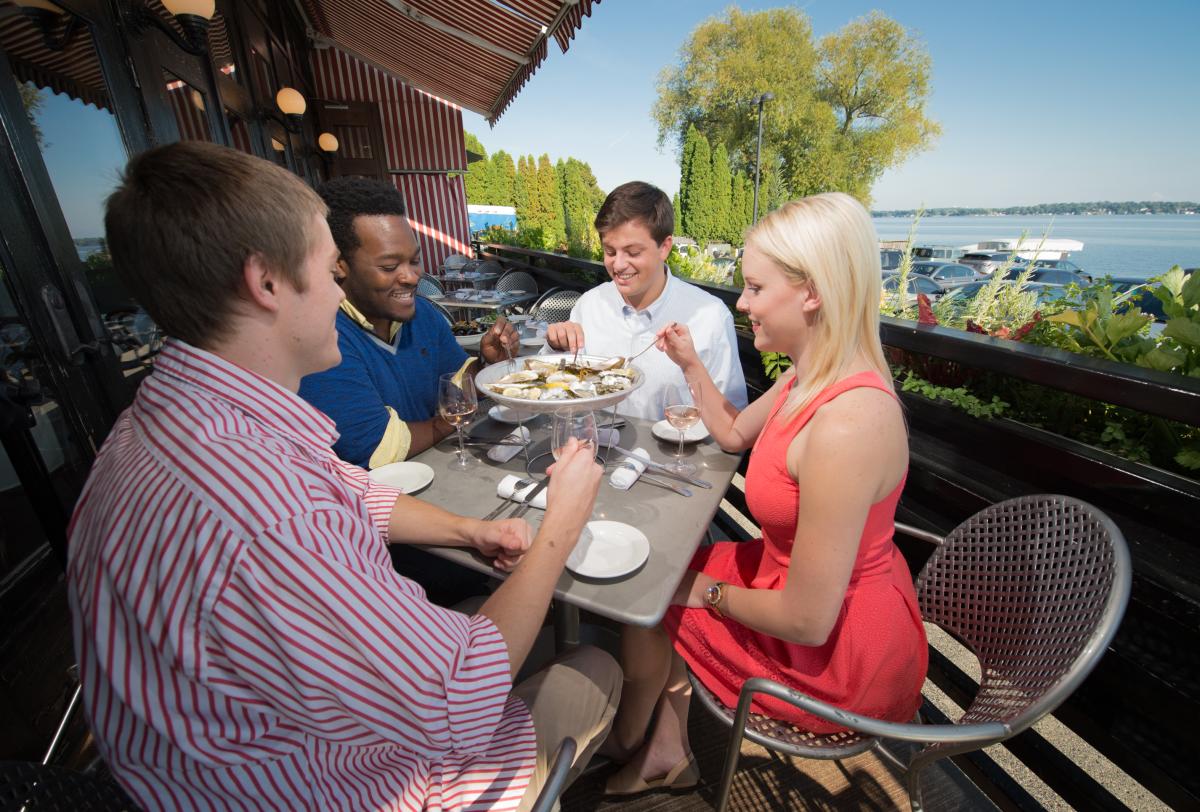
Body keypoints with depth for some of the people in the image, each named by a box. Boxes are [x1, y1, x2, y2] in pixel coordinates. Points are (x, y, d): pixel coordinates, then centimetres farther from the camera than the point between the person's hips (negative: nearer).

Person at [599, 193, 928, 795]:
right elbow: (734, 433, 12)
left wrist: (710, 591, -14)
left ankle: (626, 741, 40)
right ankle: (667, 752, 30)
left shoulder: (845, 424, -36)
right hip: (810, 582, 8)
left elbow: (808, 620, -30)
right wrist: (691, 363, 3)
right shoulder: (813, 375, -5)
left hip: (842, 654, -8)